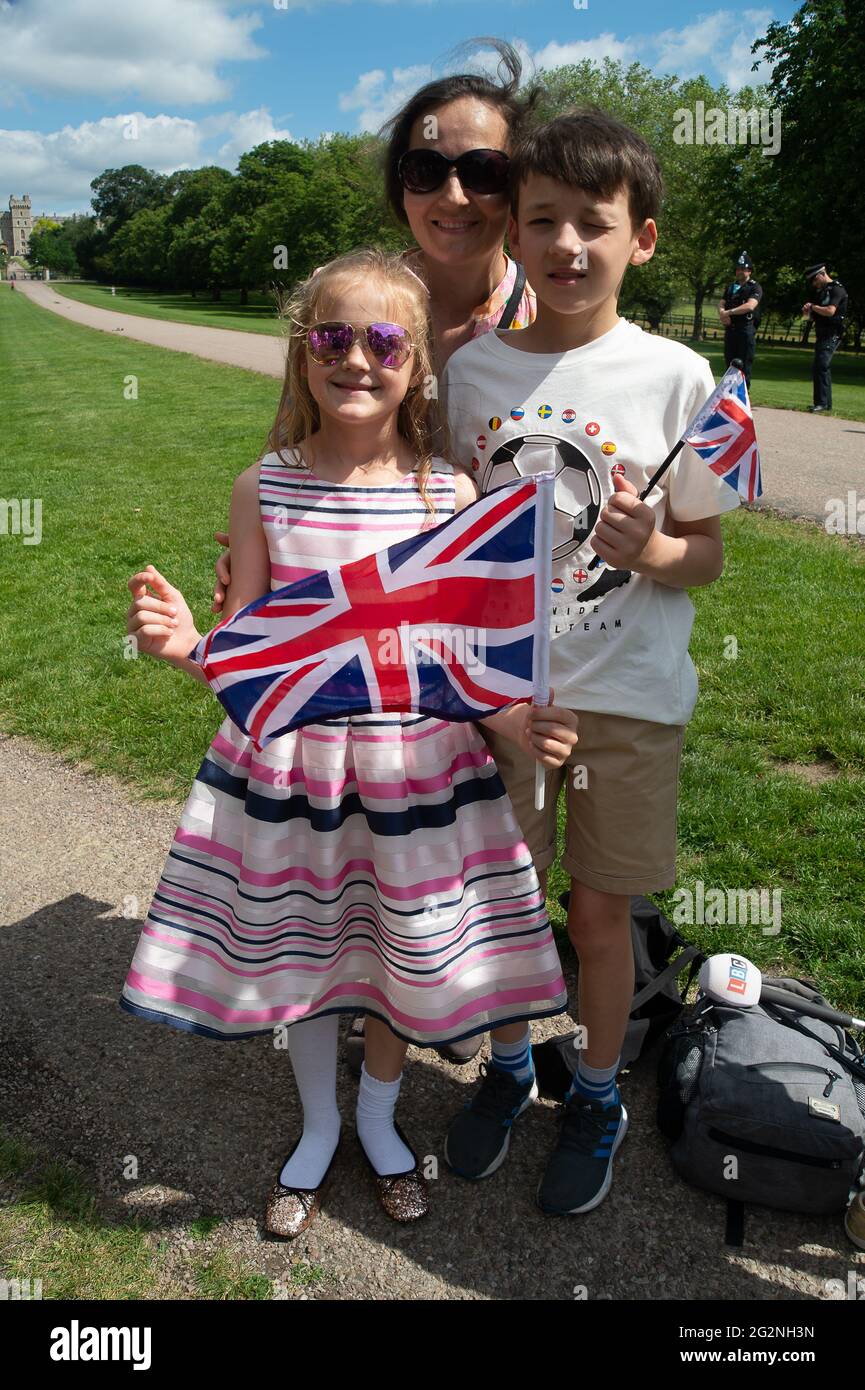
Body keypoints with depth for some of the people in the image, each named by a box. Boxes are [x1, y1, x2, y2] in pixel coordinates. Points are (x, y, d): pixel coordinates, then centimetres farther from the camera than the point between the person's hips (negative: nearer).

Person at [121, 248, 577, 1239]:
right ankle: (317, 1127, 47)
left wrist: (518, 721, -21)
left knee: (406, 953, 16)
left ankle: (379, 1117, 48)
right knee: (299, 950, 16)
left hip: (416, 766, 0)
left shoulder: (451, 494, -7)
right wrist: (184, 643, -24)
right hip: (287, 760, 1)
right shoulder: (265, 489, -5)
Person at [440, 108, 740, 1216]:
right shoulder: (471, 369, 1)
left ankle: (597, 1097, 37)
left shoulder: (674, 378, -6)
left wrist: (649, 550, -23)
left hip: (626, 692, -2)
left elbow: (706, 553, -2)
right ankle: (508, 1066, 42)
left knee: (599, 912, 10)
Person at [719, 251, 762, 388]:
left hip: (746, 329, -6)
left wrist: (729, 312, -18)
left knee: (744, 365, -6)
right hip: (730, 329, 6)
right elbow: (722, 305, 12)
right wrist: (722, 314, -12)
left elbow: (750, 306, -17)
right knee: (729, 364, 8)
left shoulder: (755, 287, -1)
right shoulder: (731, 287, 18)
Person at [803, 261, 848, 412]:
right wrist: (807, 311, 1)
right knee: (821, 368, 12)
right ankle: (825, 403, 18)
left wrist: (813, 306, -9)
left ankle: (823, 404, -20)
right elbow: (808, 315, 25)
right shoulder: (821, 291, 19)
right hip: (822, 336, 10)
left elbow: (830, 311, -25)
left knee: (821, 366, -18)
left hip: (832, 336, -10)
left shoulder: (837, 289, -10)